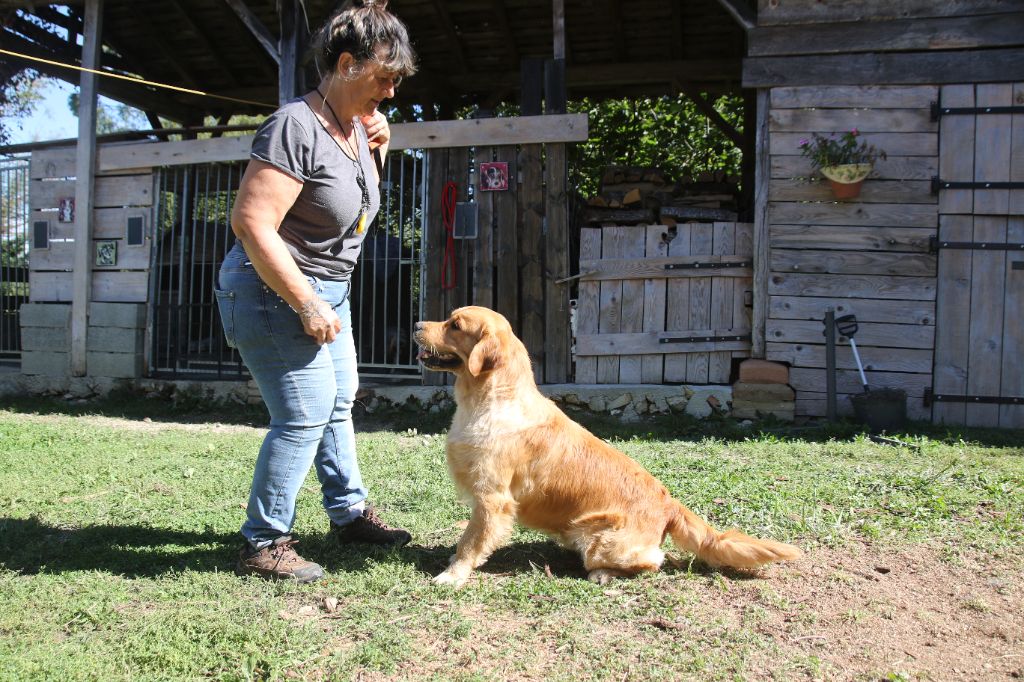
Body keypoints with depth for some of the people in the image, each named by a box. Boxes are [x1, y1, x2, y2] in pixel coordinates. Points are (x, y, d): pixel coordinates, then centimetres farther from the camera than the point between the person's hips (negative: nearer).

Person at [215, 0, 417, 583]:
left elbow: (359, 202, 23)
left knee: (338, 404, 16)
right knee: (304, 416, -10)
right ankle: (264, 545, 4)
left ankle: (350, 512, 32)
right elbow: (252, 223, -27)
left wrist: (377, 151, 5)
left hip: (328, 290, 10)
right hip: (276, 293, -10)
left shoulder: (355, 124, 6)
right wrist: (306, 304, -25)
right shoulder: (297, 127, -22)